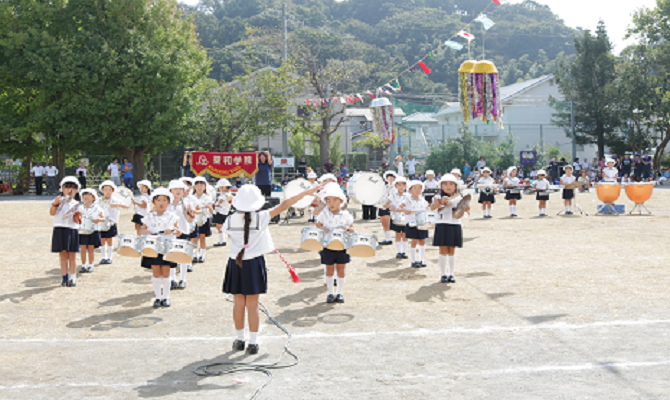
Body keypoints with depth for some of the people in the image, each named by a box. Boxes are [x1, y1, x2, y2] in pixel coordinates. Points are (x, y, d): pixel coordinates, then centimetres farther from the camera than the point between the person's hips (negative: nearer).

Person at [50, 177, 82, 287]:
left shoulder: (76, 204, 8)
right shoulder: (58, 200, 7)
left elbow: (76, 221, 3)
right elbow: (52, 213, -6)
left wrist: (77, 216, -18)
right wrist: (55, 204, -19)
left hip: (72, 230, 0)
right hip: (59, 229, 0)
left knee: (72, 256, 0)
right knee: (63, 255, 3)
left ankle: (72, 278, 4)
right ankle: (65, 278, 9)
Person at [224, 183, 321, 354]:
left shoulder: (230, 220, -7)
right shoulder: (260, 218, -12)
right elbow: (283, 206, -10)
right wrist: (306, 193, -7)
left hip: (235, 264, 1)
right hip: (254, 264, -1)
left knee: (239, 304, 11)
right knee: (252, 305, 4)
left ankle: (240, 340, 21)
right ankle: (253, 342, 8)